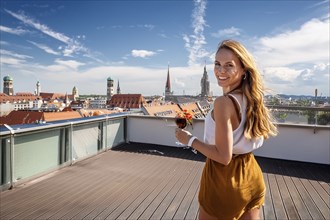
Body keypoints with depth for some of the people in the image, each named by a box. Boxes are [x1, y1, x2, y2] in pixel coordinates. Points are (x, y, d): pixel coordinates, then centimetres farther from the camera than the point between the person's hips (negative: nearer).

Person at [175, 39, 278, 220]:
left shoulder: (223, 102, -26)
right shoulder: (253, 98, -3)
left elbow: (223, 156, -26)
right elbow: (263, 135, 11)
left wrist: (190, 140, -15)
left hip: (224, 180, -6)